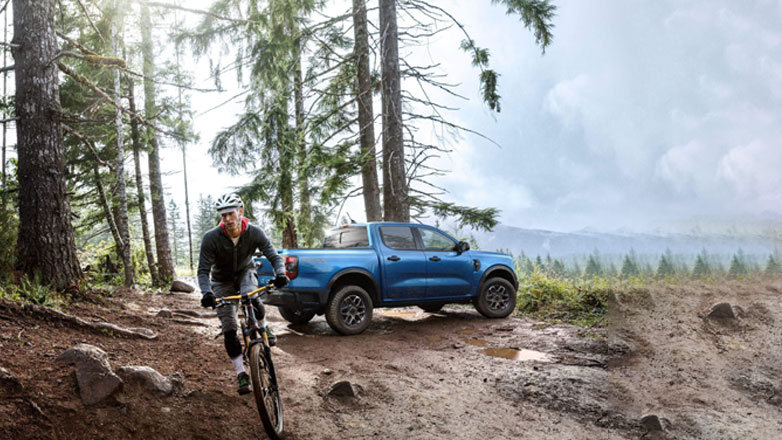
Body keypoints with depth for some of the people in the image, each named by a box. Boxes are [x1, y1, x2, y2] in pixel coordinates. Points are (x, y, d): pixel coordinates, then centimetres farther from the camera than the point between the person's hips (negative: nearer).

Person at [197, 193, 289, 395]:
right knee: (229, 330, -7)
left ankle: (263, 328, -7)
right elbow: (203, 270, -26)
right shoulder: (211, 238, -26)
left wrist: (280, 273, -46)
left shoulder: (254, 232, -22)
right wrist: (207, 293, -45)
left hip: (245, 273, 0)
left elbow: (274, 256, -24)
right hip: (222, 281, 0)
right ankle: (241, 374, 1)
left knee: (251, 298, -36)